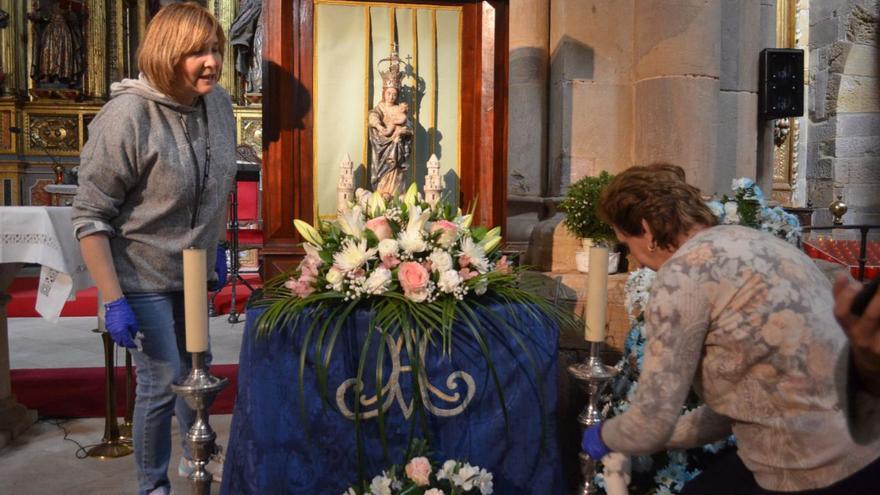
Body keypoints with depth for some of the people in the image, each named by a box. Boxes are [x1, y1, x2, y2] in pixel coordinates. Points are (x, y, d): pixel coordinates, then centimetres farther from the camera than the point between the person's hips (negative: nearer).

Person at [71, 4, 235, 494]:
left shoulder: (218, 102, -6)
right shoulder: (127, 116, -24)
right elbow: (90, 217, -20)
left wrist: (217, 247, 16)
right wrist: (114, 301, -21)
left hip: (193, 271, 6)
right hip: (142, 275, -6)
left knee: (195, 368, 20)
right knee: (162, 382, 0)